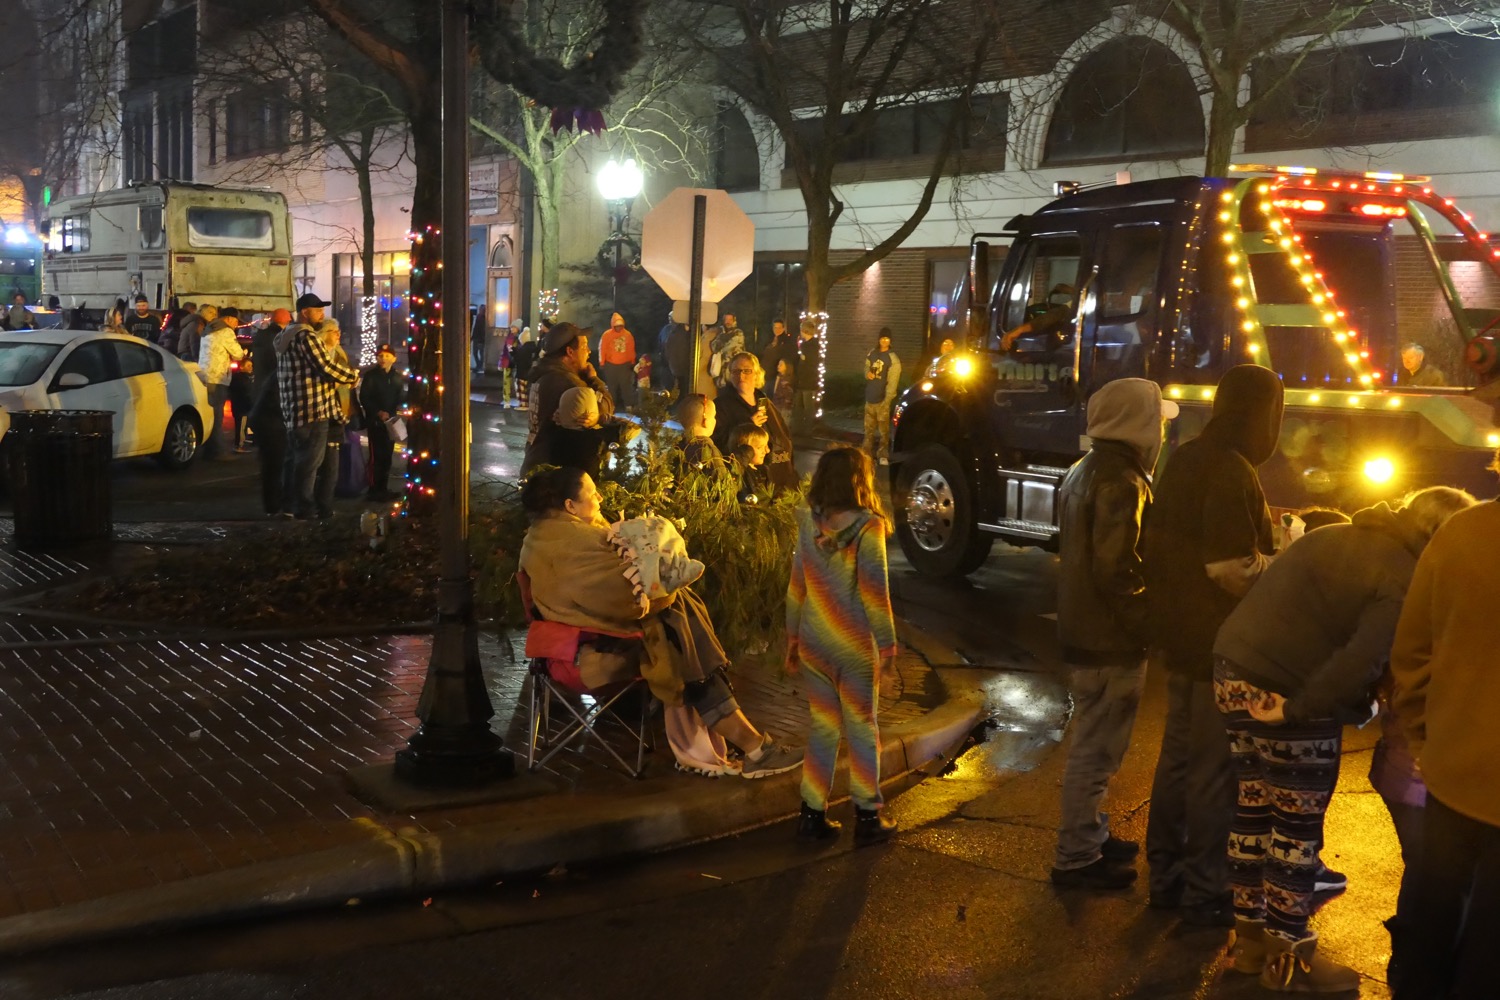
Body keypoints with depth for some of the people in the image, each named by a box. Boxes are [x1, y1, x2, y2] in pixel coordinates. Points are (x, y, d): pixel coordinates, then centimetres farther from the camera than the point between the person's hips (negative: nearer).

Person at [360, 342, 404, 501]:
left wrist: (397, 411, -6)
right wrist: (378, 412, -16)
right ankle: (374, 490, -5)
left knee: (387, 456, 8)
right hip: (375, 421, -5)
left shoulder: (398, 377, 10)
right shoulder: (370, 375, -3)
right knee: (376, 456, -8)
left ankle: (383, 488, 15)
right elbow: (364, 398, -6)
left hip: (391, 421, 5)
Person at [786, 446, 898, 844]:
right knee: (861, 730, 9)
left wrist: (791, 639, 14)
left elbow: (796, 587, 4)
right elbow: (875, 594, -14)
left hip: (814, 643, 4)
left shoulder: (808, 524, 0)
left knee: (822, 727, 13)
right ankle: (867, 817, 15)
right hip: (854, 646, -4)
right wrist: (887, 649, -8)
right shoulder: (867, 527, -12)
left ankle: (812, 814, 16)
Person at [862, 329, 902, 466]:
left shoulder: (893, 359, -10)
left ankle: (883, 455, 0)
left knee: (883, 429, -5)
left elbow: (893, 382, -13)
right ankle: (867, 453, 22)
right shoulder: (872, 353, 10)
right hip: (870, 396, 6)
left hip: (883, 398, -6)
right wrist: (868, 374, -4)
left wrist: (887, 400, -19)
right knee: (869, 427, 13)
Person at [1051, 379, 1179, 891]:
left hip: (1083, 630, 10)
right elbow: (1117, 570, -26)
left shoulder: (1085, 470, 11)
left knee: (1094, 744, 21)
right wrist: (1144, 624, -14)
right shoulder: (1122, 482, -21)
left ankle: (1089, 834, 34)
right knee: (1096, 750, 1)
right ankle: (1076, 858, 11)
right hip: (1112, 641, -10)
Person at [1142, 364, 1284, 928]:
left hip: (1180, 635, 9)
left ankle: (1166, 875, 28)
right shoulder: (1232, 472, -21)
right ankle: (1205, 893, 13)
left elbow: (1161, 545, 16)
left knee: (1178, 755, 17)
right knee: (1215, 767, 2)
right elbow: (1232, 569, -27)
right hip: (1221, 642, -9)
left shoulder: (1184, 461, 8)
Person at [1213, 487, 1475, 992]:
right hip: (1285, 692, -8)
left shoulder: (1336, 533, 16)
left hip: (1235, 671, 8)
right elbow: (1361, 661, -22)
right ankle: (1288, 958, 19)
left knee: (1253, 810, 18)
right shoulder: (1405, 579, -11)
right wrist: (1298, 709, -17)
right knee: (1296, 827, 7)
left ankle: (1250, 936, 30)